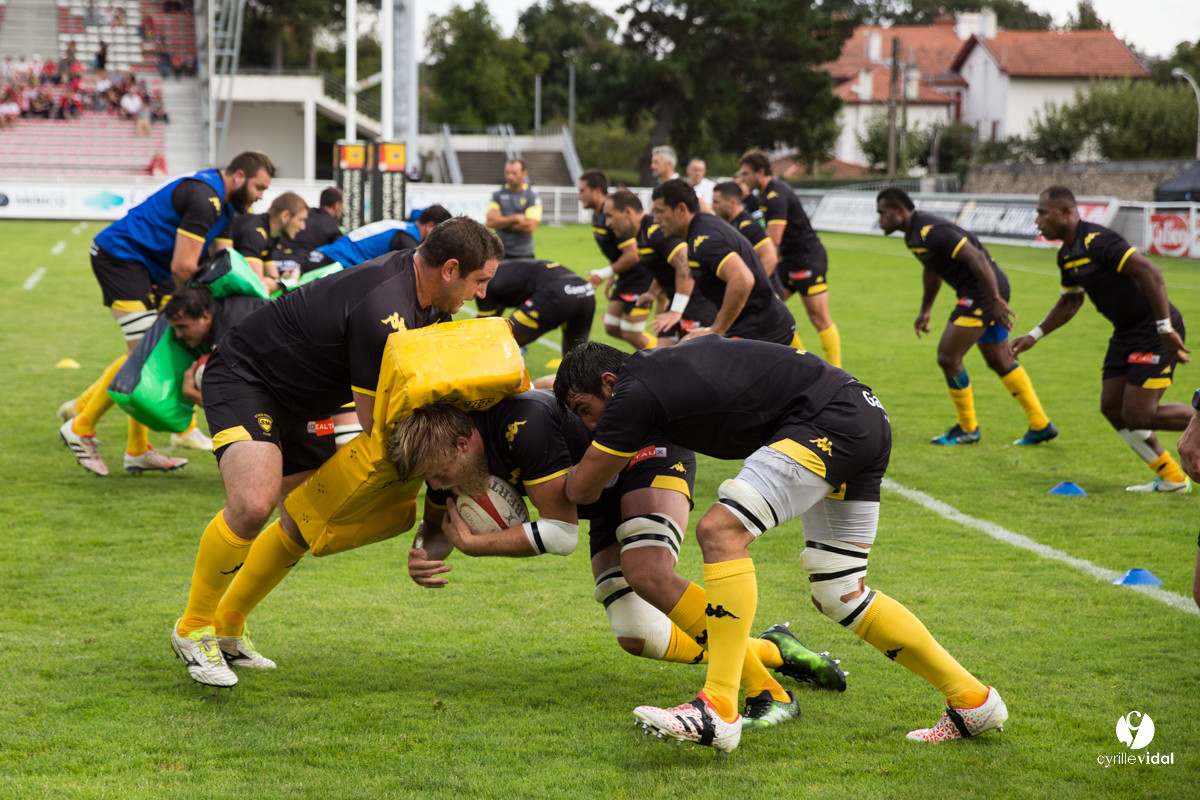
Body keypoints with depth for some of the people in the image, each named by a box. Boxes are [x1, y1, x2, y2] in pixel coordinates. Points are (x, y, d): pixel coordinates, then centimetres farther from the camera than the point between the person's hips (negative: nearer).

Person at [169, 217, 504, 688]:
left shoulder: (426, 296, -4)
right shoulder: (382, 312, -33)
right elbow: (376, 422, -26)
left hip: (294, 405, 10)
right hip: (243, 379, -10)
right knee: (253, 503, -29)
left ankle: (227, 628, 27)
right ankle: (192, 630, -11)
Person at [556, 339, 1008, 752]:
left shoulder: (636, 393, -11)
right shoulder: (657, 364, 15)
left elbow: (582, 489, 1)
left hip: (829, 421, -10)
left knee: (721, 531, -19)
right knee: (839, 596, 13)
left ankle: (719, 712, -22)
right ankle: (972, 701, 20)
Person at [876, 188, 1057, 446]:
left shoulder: (931, 231, -22)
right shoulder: (913, 234, 11)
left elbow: (976, 258, -27)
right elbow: (933, 270, 28)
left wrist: (996, 300, -28)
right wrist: (925, 311, 30)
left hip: (983, 289, -11)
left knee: (948, 357, -6)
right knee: (1000, 362, 16)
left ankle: (967, 428, 8)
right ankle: (1041, 426, 22)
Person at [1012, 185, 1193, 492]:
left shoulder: (1098, 241, -22)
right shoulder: (1067, 255, 9)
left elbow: (1150, 272, -30)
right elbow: (1070, 301, 26)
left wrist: (1166, 328, -32)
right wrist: (1033, 336, 21)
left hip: (1154, 331, -10)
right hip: (1126, 333, 10)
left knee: (1138, 416, -12)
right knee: (1112, 407, 5)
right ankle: (1171, 478, 16)